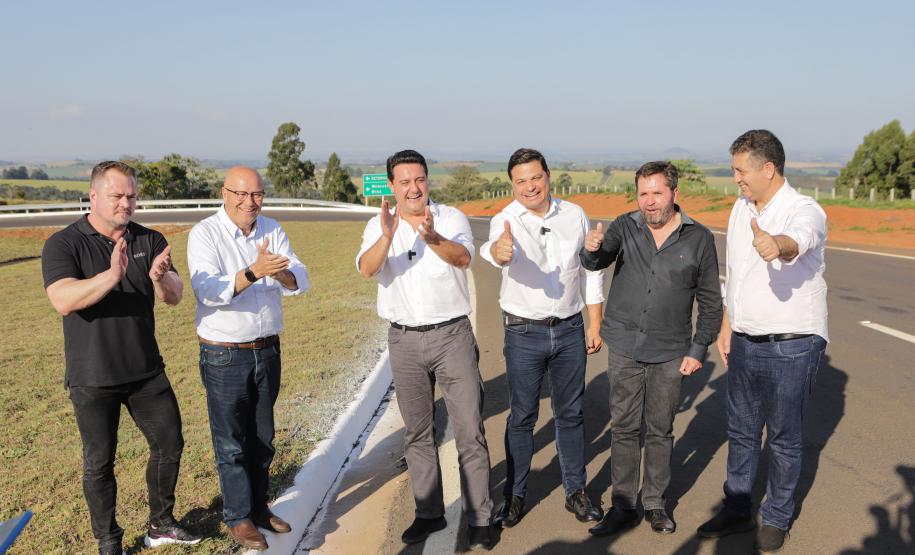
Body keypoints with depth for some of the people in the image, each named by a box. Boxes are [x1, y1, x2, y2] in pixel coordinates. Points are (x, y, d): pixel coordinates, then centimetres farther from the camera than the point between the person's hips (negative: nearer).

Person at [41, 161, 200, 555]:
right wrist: (112, 276, -42)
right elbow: (63, 300, -26)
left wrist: (161, 277, -33)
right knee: (99, 462, 9)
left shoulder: (150, 240, 0)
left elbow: (174, 297, -9)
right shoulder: (63, 244, -10)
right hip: (92, 378, -4)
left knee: (169, 443, 11)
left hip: (147, 371, 4)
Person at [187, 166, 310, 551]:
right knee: (231, 443, 6)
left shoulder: (272, 231, 2)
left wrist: (279, 271, -29)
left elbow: (300, 283, -7)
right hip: (224, 356, -4)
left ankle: (259, 507, 32)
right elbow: (209, 291, -25)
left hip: (267, 350, 5)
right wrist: (253, 272, -39)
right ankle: (238, 518, 21)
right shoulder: (204, 234, -11)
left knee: (262, 437, 16)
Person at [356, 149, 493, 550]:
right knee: (417, 433, 13)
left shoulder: (451, 218, -5)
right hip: (405, 340, 2)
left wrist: (433, 238, -46)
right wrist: (387, 235, -38)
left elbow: (463, 258, -25)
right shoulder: (378, 226, 0)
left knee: (470, 430, 1)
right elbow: (366, 269, -19)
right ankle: (429, 513, 28)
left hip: (453, 335, -2)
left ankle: (478, 518, 14)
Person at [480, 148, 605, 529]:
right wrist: (498, 251, -61)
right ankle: (515, 495, 22)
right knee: (522, 416, 7)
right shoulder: (506, 221, -11)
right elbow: (500, 251, -36)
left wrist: (594, 325, 4)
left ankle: (576, 491, 27)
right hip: (524, 333, -2)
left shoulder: (575, 215, 0)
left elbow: (591, 271, 7)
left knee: (571, 413, 12)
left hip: (570, 329, 3)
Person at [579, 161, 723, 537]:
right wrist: (591, 248, -37)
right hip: (624, 347, 1)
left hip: (669, 352, -1)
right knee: (623, 428, 8)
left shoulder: (699, 238, -3)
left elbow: (710, 302, 2)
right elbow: (596, 262, -14)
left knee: (660, 431, 11)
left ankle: (655, 504, 27)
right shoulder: (625, 227, 0)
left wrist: (698, 349, -3)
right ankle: (623, 506, 20)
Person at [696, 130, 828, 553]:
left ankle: (776, 518, 28)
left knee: (784, 438, 9)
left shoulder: (805, 211, -16)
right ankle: (736, 511, 32)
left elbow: (798, 240, -42)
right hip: (744, 342, 7)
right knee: (741, 431, 16)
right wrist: (726, 327, 15)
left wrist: (777, 246, -65)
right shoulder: (741, 209, 7)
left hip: (792, 346, -6)